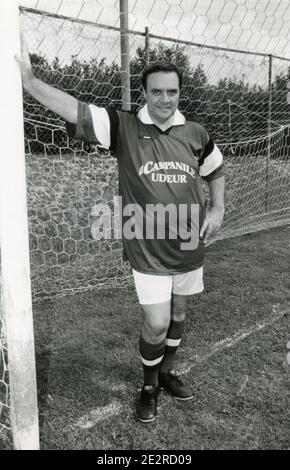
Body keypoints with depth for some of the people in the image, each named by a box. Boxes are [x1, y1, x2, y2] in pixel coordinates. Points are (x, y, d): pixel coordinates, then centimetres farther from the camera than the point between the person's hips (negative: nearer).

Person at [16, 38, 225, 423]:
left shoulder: (195, 133, 2)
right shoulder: (124, 128, -8)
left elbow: (216, 171, 18)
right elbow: (75, 110, -18)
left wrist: (217, 209, 6)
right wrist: (28, 80, -26)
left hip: (189, 247, 4)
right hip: (148, 250, -4)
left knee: (178, 313, 17)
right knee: (157, 322, -2)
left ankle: (166, 372, 43)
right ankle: (149, 386, 27)